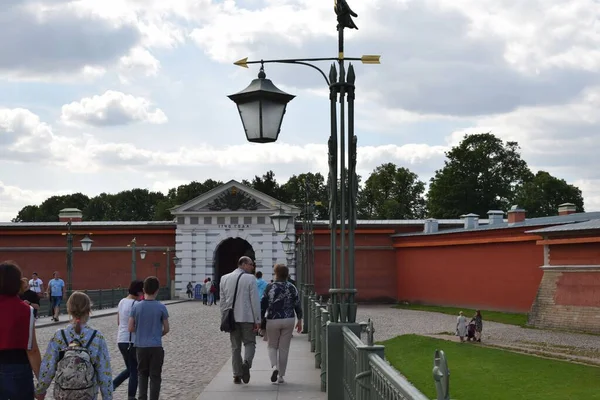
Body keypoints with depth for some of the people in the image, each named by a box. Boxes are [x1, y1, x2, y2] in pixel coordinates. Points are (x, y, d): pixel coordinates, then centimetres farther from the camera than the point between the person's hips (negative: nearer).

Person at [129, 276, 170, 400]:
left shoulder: (136, 306, -4)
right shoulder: (161, 307, -9)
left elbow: (131, 328, -2)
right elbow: (166, 329, -2)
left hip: (140, 346, 2)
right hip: (156, 346, -2)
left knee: (142, 374, 17)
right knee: (155, 376, 6)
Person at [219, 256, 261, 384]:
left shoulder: (224, 278, 9)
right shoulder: (250, 279, -6)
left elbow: (222, 301, 10)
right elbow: (255, 301, -8)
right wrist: (257, 320, -5)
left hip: (231, 318, 4)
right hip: (247, 317, -4)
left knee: (235, 346, 10)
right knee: (249, 342, 8)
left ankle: (237, 375, 7)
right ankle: (246, 362, -19)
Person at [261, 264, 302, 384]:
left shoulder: (269, 287, -6)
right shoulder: (292, 288, 0)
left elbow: (263, 305, -4)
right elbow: (297, 305, 3)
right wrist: (299, 320, 11)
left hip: (272, 320, -1)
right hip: (289, 320, 1)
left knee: (272, 346, 14)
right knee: (284, 348, 8)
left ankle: (274, 366, -11)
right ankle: (281, 376, 10)